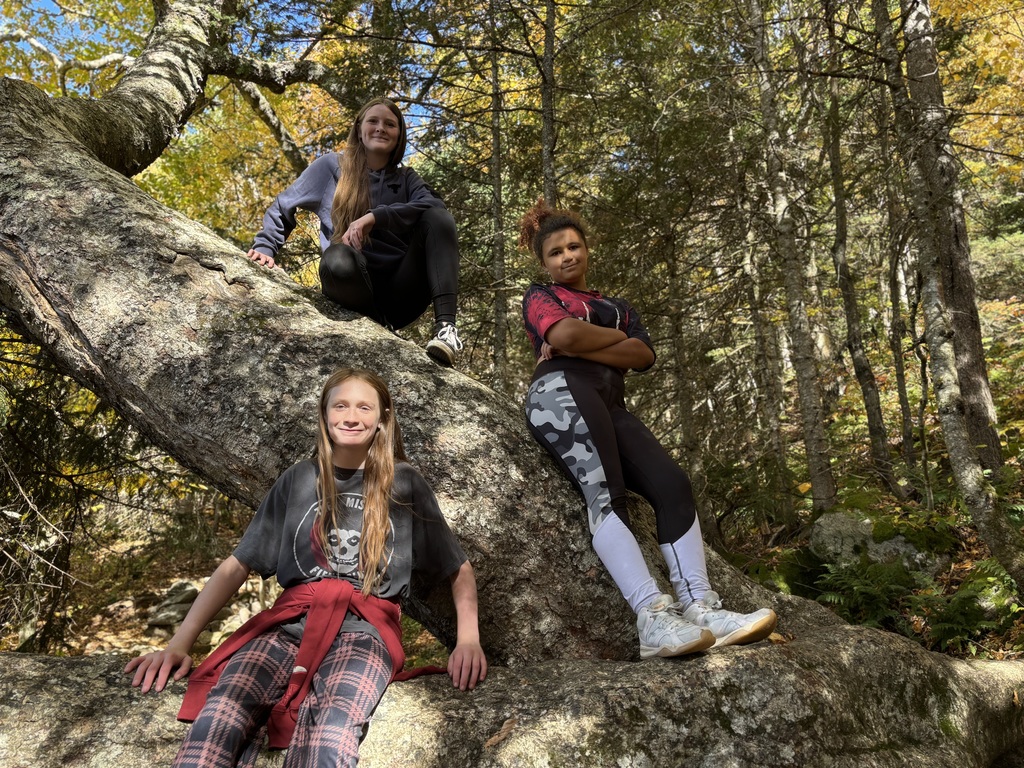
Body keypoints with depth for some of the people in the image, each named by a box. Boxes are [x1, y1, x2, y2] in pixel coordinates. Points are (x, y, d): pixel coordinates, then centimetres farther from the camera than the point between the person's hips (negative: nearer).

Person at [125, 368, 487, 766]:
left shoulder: (404, 483, 11)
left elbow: (459, 568, 14)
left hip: (366, 628, -1)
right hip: (291, 620, 2)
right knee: (221, 710, -33)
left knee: (332, 730, -37)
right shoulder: (298, 479, 15)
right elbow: (236, 565, 14)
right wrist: (180, 642, 2)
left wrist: (468, 639, -4)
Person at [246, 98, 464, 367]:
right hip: (352, 286, -2)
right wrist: (265, 248, 4)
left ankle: (445, 325, -33)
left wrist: (375, 216, -20)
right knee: (337, 259, -38)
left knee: (438, 218, -21)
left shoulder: (406, 179, 15)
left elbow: (434, 207, -8)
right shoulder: (332, 165, 11)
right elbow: (282, 208, 19)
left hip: (401, 292, 2)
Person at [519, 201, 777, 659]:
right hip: (562, 393, -5)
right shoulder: (540, 295, 21)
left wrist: (583, 345, -1)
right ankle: (654, 618, -42)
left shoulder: (618, 306, 33)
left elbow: (644, 357, 10)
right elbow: (565, 335, -5)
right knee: (605, 493, -28)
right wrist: (616, 336, 10)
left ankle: (699, 607, -29)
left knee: (673, 485, -18)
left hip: (611, 406, 5)